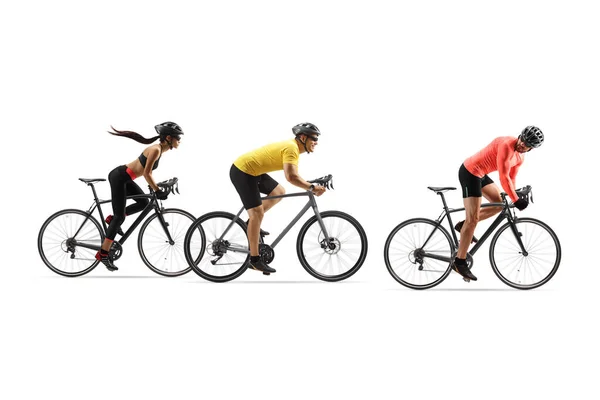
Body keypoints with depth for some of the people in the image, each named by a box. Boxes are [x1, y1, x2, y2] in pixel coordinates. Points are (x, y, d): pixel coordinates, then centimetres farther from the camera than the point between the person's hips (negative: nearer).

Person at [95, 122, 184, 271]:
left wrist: (156, 187, 15)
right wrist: (158, 191, -18)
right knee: (120, 217, -6)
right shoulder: (156, 149, -21)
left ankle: (112, 219, 22)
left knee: (144, 202, 14)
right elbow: (147, 173, -22)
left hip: (125, 179, 9)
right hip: (119, 177, -9)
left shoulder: (159, 149, 8)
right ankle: (103, 254, -1)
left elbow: (148, 172, 17)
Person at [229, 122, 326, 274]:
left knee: (279, 192, 15)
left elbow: (294, 176, 17)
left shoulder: (293, 147, 11)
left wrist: (311, 186, 8)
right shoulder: (291, 148, -20)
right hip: (242, 172, -10)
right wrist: (312, 188, -33)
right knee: (257, 212, -10)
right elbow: (291, 177, -34)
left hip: (253, 171, 10)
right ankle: (254, 260, -6)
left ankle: (252, 223, 21)